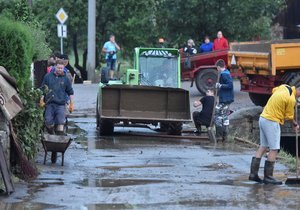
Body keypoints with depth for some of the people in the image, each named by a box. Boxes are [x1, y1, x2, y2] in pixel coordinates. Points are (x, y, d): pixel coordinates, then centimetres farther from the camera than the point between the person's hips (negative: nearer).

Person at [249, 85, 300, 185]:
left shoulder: (284, 87, 4)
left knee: (263, 147, 14)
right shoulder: (291, 99, -18)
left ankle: (253, 173, 15)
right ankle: (268, 177, 0)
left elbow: (274, 90, 27)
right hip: (272, 122, -9)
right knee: (274, 149, -1)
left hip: (263, 118, 9)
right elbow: (289, 117, -7)